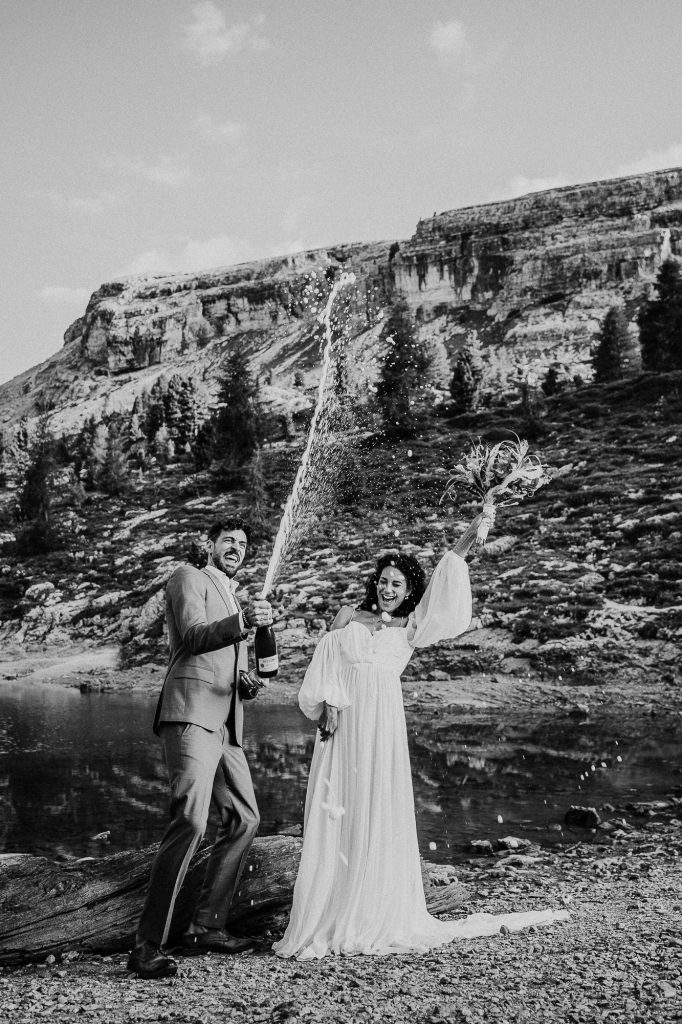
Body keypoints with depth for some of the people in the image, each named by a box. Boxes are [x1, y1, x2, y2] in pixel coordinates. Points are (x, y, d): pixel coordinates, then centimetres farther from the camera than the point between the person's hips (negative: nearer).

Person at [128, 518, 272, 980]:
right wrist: (241, 622, -29)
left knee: (245, 820, 11)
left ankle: (206, 925, 22)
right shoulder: (189, 578, 4)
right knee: (190, 821, -20)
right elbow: (193, 635, -13)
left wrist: (249, 681, 9)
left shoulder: (236, 601, 29)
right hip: (191, 713, -9)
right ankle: (148, 945, -15)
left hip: (226, 725, 9)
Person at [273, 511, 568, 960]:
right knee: (333, 820, 0)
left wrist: (466, 541, -7)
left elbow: (441, 594, 1)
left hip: (383, 729, 0)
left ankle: (377, 919, 12)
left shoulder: (410, 628, 12)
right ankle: (321, 923, 7)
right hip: (342, 728, 0)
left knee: (380, 819, 1)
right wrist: (326, 704, -10)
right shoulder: (348, 619, 13)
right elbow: (324, 667, 6)